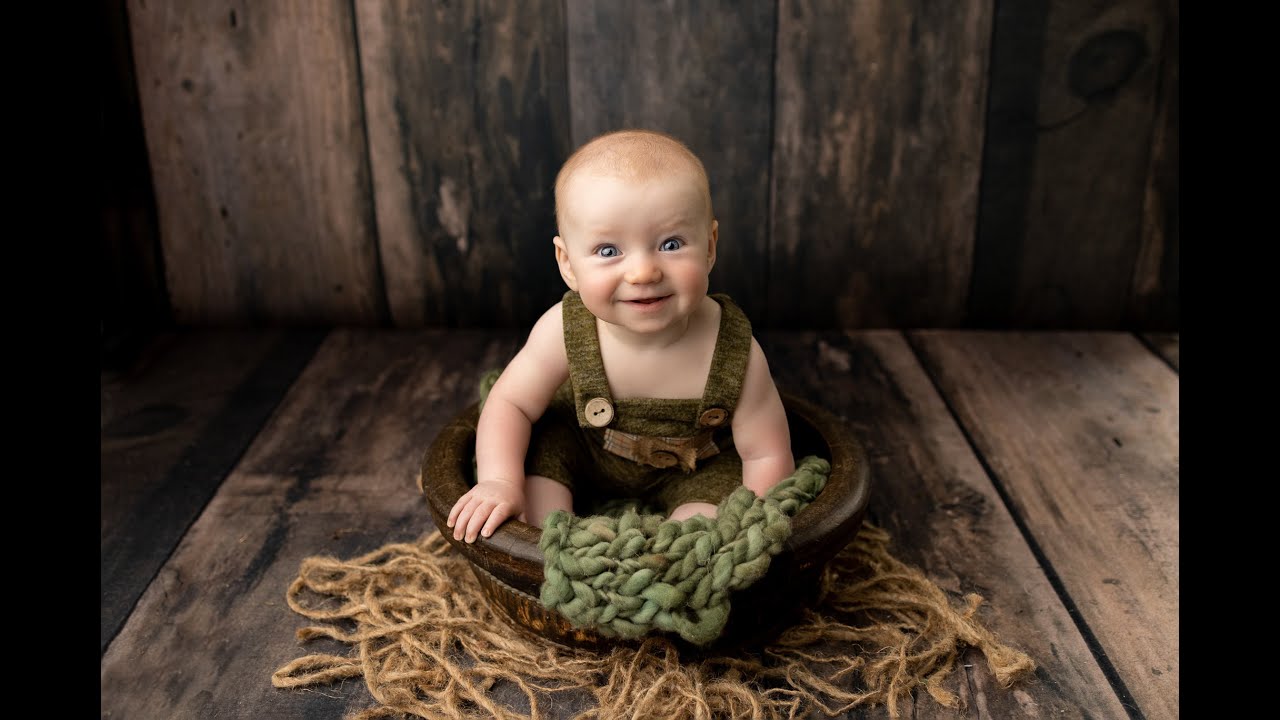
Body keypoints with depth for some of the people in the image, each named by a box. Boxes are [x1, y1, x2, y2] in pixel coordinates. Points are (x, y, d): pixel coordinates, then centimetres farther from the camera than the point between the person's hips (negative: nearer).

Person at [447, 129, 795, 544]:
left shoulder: (735, 355, -32)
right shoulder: (565, 331, -29)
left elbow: (768, 455, -22)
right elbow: (511, 403, -17)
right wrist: (500, 482, -31)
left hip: (692, 468, -1)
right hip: (583, 450, 2)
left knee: (708, 510, -26)